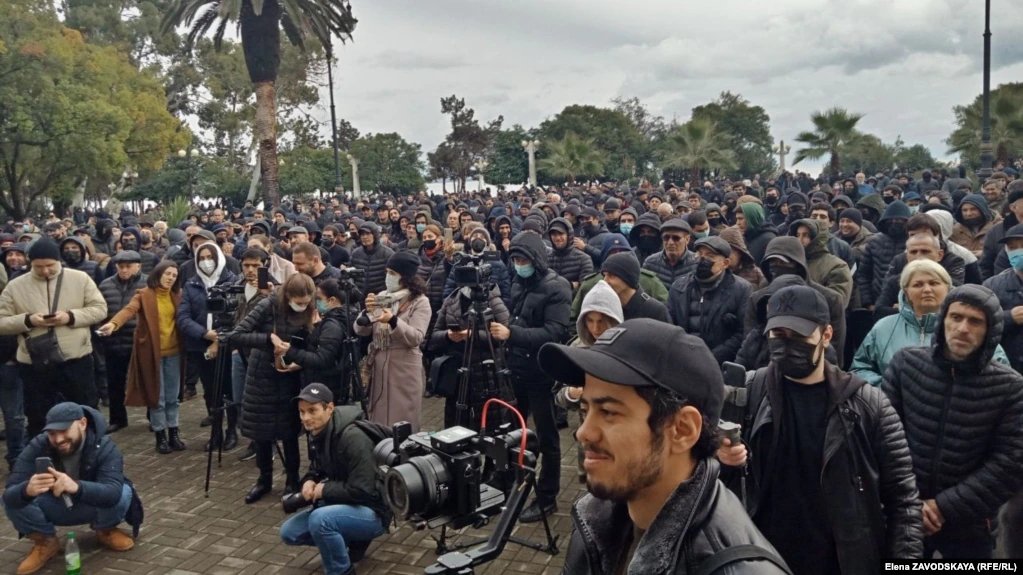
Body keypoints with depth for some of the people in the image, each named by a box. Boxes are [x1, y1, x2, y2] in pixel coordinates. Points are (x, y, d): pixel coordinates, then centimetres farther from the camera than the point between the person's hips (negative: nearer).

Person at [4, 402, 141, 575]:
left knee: (123, 493, -33)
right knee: (12, 500, -26)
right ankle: (46, 541, 2)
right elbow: (9, 494, -31)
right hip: (54, 508, 2)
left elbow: (113, 492, -43)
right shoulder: (37, 447, -22)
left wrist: (76, 487, -62)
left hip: (92, 506, -1)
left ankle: (106, 531, 2)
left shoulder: (104, 447, -28)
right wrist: (27, 490, -56)